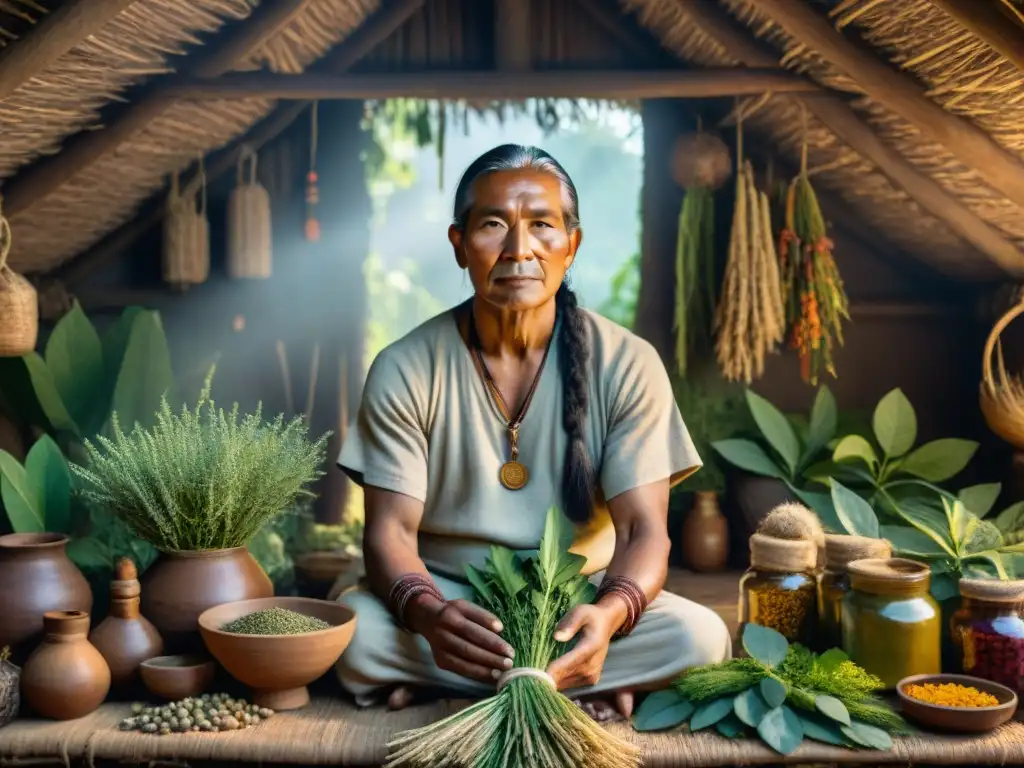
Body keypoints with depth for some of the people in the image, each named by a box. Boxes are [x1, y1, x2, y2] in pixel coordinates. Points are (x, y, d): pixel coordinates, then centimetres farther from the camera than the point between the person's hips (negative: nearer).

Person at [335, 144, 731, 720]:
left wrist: (610, 613, -34)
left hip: (581, 602, 1)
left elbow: (644, 529, -10)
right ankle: (582, 692, -15)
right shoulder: (405, 371, -6)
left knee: (700, 636, -28)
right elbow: (391, 530, -10)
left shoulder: (627, 365, -6)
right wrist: (427, 613, -34)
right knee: (353, 632, -31)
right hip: (451, 597, 0)